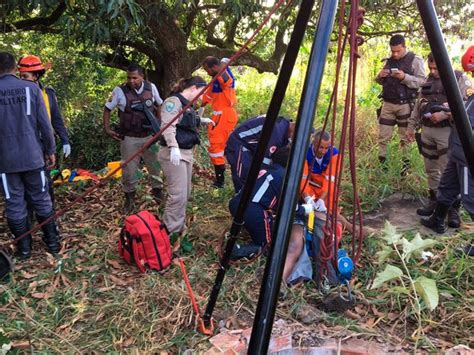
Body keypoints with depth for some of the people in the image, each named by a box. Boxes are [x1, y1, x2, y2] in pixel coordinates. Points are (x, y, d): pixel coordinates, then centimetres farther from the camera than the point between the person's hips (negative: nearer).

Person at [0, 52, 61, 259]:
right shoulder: (31, 88, -3)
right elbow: (44, 124, -3)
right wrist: (50, 150, 7)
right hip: (32, 155, 1)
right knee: (41, 199, 12)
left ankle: (24, 247, 16)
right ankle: (52, 242, 20)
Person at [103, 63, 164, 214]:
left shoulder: (151, 87, -3)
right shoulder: (119, 91, -10)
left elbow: (159, 105, 14)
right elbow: (107, 109, 1)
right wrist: (107, 129, -6)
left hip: (150, 136, 3)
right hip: (129, 138, -2)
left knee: (155, 166, 13)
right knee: (129, 170, 5)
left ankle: (158, 193, 34)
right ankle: (129, 198, 23)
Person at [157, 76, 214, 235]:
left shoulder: (186, 104, 16)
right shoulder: (174, 101, -14)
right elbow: (168, 126, -27)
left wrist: (203, 120, 40)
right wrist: (174, 147, -36)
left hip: (187, 153, 10)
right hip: (174, 154, -10)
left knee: (185, 194, 16)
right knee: (178, 195, -12)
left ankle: (179, 226, 28)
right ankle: (171, 232, -3)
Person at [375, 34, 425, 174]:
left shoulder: (415, 60, -3)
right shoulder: (389, 60, 13)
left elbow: (422, 82, -10)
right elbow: (381, 82, 21)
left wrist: (404, 77, -23)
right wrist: (380, 76, -2)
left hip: (405, 105, -5)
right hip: (387, 104, 5)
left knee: (405, 138, 0)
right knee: (383, 137, 4)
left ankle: (405, 165, 7)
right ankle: (381, 163, 12)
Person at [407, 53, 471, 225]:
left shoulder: (460, 79, -4)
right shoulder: (428, 80, 14)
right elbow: (418, 105, 20)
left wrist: (445, 114, -21)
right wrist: (412, 126, 18)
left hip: (448, 132, -6)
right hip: (427, 130, 6)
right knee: (431, 170, 13)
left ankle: (454, 209, 3)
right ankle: (434, 200, 27)